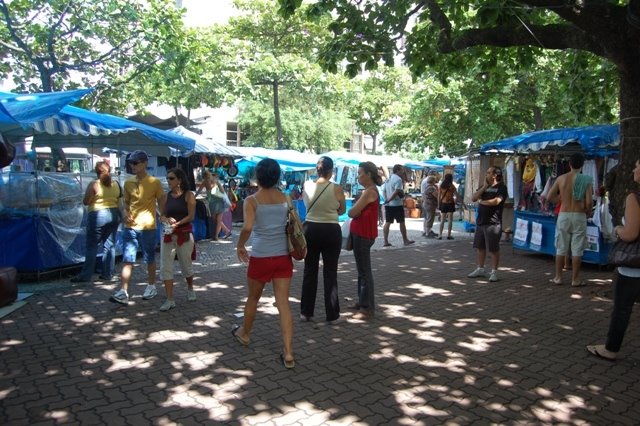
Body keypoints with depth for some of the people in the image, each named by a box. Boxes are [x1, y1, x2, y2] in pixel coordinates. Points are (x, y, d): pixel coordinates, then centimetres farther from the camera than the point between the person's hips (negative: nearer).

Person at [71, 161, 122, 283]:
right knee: (110, 245, 9)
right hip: (113, 215, 5)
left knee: (92, 246, 0)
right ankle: (107, 274, 13)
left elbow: (85, 202, -6)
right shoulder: (116, 184, 6)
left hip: (98, 215, -5)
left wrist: (94, 198, 11)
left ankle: (85, 275, 2)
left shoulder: (94, 184, -9)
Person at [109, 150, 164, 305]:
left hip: (148, 227, -3)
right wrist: (125, 213, -3)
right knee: (127, 260, -1)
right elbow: (127, 202, 17)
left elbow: (161, 203, 0)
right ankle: (123, 292, 0)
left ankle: (151, 286, 28)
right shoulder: (128, 182, 6)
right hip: (130, 227, 4)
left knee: (149, 259, 11)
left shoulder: (154, 182, -6)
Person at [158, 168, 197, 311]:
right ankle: (170, 300, 0)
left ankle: (190, 289, 38)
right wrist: (167, 220, -11)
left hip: (184, 234, -4)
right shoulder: (167, 196, 8)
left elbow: (191, 216, -10)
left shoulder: (188, 195, -4)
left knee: (185, 265, 10)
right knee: (166, 267, -4)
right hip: (168, 235, 4)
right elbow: (162, 215, 11)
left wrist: (177, 224, -22)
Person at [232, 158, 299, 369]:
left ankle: (244, 333, 46)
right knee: (283, 303, 3)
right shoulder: (286, 199, 4)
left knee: (253, 298, 21)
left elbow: (247, 227, -22)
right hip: (283, 256, 3)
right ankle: (288, 354, 1)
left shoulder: (251, 200, -8)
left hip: (261, 257, -2)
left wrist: (240, 246, -5)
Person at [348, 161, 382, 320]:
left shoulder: (369, 191, -17)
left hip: (363, 235, -10)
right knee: (362, 269, 18)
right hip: (361, 233, 10)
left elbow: (352, 212, -16)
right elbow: (356, 212, 14)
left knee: (365, 271, -4)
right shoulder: (369, 190, 15)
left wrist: (352, 209, 3)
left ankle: (368, 308, 3)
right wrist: (355, 209, -4)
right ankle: (362, 302, 29)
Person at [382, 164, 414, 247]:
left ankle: (386, 241, 3)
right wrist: (388, 200, -17)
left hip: (388, 205, 8)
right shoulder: (398, 179, -12)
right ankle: (406, 240, 12)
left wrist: (387, 199, 6)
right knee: (401, 222, 3)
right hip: (397, 204, -8)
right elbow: (396, 192, -22)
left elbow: (384, 191, 14)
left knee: (387, 223, 5)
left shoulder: (388, 179, 15)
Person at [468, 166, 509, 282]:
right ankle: (480, 269, 24)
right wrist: (484, 187, -2)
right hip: (480, 221, 7)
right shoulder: (484, 187, 15)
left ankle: (494, 271, 9)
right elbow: (473, 198, 3)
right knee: (480, 247, 13)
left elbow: (496, 201, -21)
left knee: (493, 249, 0)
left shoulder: (501, 187, -6)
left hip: (493, 223, -7)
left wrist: (481, 201, -5)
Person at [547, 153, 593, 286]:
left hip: (563, 215, 2)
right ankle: (575, 279, 11)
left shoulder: (561, 178, -1)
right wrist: (587, 212, 7)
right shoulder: (585, 180, -7)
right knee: (577, 249, 5)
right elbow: (589, 202, -12)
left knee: (561, 248, 10)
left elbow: (550, 197, 2)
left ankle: (558, 277, 15)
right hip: (579, 216, -2)